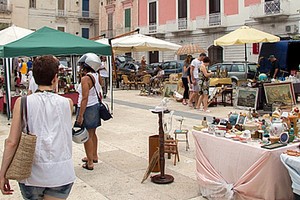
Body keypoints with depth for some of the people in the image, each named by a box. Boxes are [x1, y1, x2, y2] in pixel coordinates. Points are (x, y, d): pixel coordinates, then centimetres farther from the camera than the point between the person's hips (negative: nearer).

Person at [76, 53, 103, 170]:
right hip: (96, 106, 8)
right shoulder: (97, 76, 4)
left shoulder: (85, 79, -19)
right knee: (92, 133, 20)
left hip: (88, 108, -8)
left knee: (87, 136, 0)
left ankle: (90, 163, 7)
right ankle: (94, 156, 34)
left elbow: (85, 98, -23)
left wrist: (80, 115, -21)